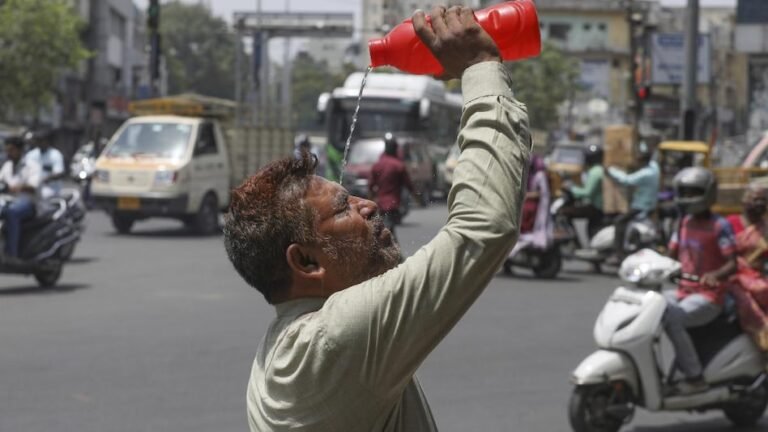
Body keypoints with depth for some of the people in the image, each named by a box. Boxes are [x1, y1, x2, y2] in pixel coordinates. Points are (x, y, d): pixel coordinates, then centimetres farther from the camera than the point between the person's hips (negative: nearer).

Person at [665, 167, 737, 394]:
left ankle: (694, 377, -22)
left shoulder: (719, 226, -10)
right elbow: (671, 256, 14)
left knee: (672, 319, -32)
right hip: (683, 291, 8)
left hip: (708, 296, -8)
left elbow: (732, 264, -15)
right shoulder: (684, 223, 12)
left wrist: (715, 275, -36)